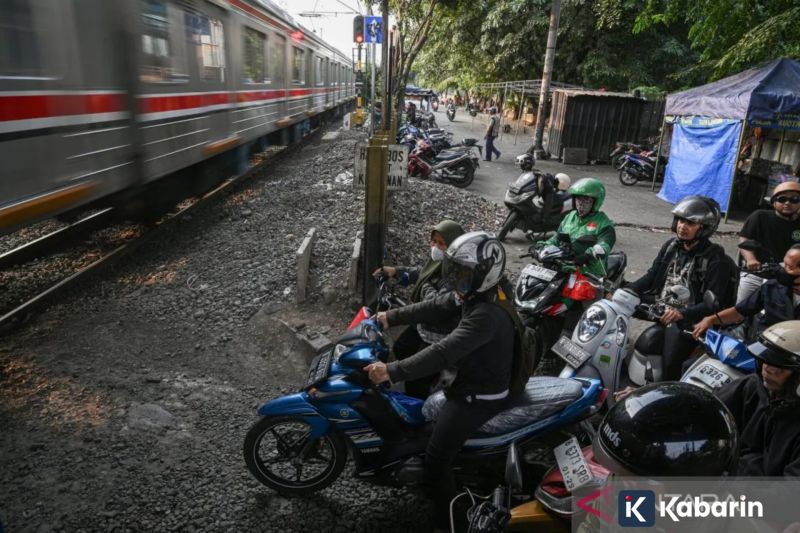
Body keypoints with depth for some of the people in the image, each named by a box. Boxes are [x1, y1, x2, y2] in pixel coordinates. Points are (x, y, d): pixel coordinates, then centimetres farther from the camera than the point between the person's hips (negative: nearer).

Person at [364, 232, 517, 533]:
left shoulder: (487, 315, -33)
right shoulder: (477, 294, -2)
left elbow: (443, 353, -39)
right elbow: (433, 307, 4)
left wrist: (392, 371, -40)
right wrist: (391, 317, 3)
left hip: (479, 396, -10)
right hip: (471, 379, 10)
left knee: (436, 460, -7)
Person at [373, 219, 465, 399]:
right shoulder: (438, 262, -2)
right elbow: (421, 272, 19)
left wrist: (426, 288, -19)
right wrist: (396, 271, 11)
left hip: (439, 336, -10)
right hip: (424, 325, 11)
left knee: (416, 380, 1)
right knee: (400, 349, 32)